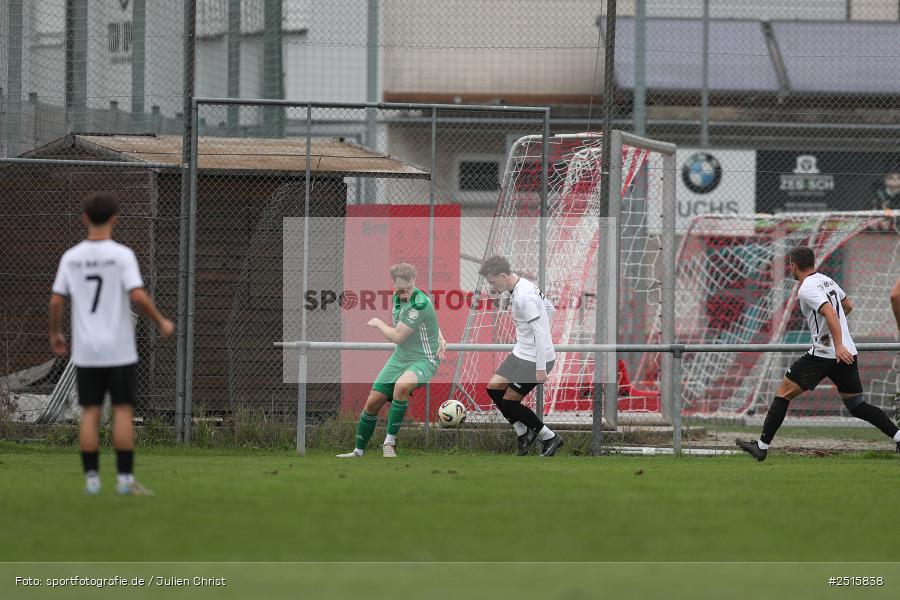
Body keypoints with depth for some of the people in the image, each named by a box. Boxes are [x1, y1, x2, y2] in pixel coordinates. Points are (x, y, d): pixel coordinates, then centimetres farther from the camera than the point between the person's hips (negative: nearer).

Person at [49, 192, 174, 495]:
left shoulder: (71, 257, 2)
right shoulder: (122, 255, -9)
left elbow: (56, 301, 2)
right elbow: (138, 296, -17)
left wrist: (55, 333, 18)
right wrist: (161, 322, -2)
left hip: (85, 351, 3)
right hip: (119, 349, -3)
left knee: (90, 412, 6)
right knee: (123, 411, 1)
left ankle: (91, 478, 4)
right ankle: (125, 478, -2)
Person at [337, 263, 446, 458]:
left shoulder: (419, 304, -23)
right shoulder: (397, 299, 4)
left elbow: (396, 337, -21)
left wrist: (378, 323, -2)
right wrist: (439, 337, 5)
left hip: (423, 360, -8)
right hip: (400, 358, 8)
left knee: (402, 385, -39)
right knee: (373, 402, 3)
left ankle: (390, 442, -28)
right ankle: (358, 451, 22)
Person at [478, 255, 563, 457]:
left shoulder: (524, 297, -25)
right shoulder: (524, 286, 6)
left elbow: (540, 333, -26)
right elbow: (549, 308, 21)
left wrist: (540, 369, -24)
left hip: (536, 358, -10)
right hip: (521, 353, 10)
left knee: (509, 402, -4)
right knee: (494, 389, 12)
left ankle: (550, 438, 7)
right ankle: (523, 432, 21)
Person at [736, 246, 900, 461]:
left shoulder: (807, 289, -11)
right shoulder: (827, 280, 15)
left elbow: (830, 313, -25)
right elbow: (848, 306, 29)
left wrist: (838, 346, -33)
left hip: (824, 353, -8)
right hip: (848, 353, 8)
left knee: (784, 392, 1)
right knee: (857, 405, 11)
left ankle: (762, 446, 1)